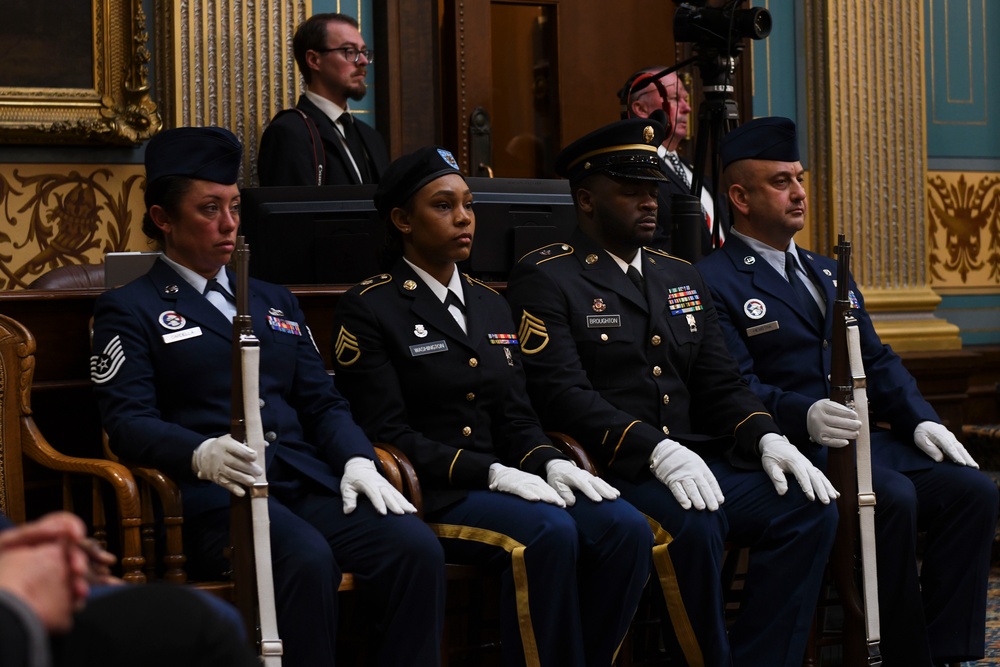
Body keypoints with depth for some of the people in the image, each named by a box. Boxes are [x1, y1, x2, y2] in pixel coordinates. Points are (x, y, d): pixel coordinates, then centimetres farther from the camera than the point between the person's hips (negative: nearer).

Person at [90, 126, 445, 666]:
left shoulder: (274, 300, 28)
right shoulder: (129, 310, 9)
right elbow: (128, 420, -5)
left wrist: (357, 460, -1)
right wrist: (202, 454, -25)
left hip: (308, 481, 6)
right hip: (215, 494, -5)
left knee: (416, 548, -23)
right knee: (307, 559, -37)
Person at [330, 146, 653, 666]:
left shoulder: (491, 306, 19)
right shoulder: (368, 311, -3)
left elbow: (515, 418, 16)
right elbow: (387, 433, -11)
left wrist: (550, 463, -7)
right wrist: (491, 473, -19)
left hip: (503, 481, 7)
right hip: (427, 494, -7)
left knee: (626, 527, -18)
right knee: (548, 532, -32)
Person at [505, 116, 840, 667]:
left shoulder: (680, 278, 21)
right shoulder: (543, 279, -2)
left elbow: (720, 386, 18)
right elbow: (562, 394, -15)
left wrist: (766, 438, -4)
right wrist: (655, 449, -27)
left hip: (693, 460, 7)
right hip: (609, 471, -7)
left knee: (809, 507, -14)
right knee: (693, 524, -34)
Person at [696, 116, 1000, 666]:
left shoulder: (827, 273, 25)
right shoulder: (713, 283, -2)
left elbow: (877, 361, 21)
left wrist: (920, 419, 3)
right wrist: (805, 415, -30)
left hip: (863, 439, 8)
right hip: (794, 450, -8)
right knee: (894, 499, -32)